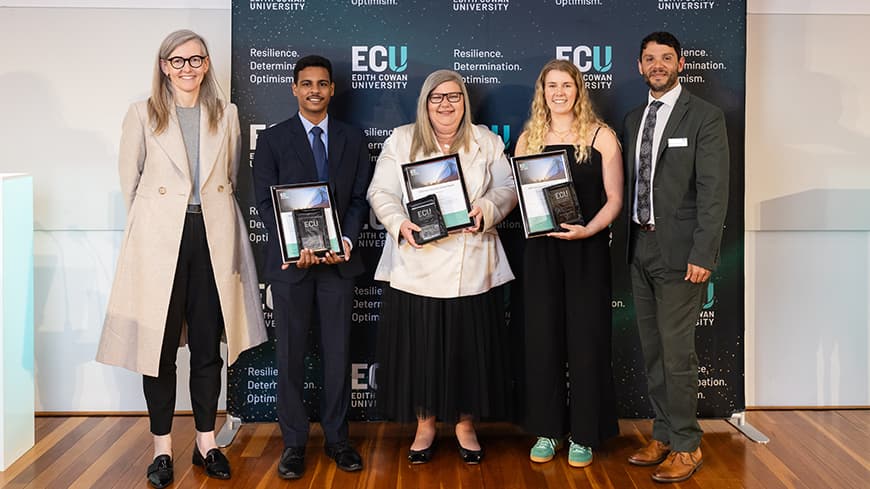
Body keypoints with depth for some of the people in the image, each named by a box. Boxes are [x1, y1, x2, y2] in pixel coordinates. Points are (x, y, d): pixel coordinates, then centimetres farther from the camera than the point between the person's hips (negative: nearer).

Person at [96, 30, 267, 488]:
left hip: (213, 236, 2)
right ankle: (162, 447, 13)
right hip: (159, 239, -2)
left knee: (208, 345, 7)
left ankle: (206, 442, 19)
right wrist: (148, 225, 10)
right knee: (160, 344, 2)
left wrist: (215, 218, 12)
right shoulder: (142, 114, 4)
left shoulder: (226, 114, 10)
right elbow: (130, 179, 8)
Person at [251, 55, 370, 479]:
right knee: (290, 355, 5)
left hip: (339, 259, 2)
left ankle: (337, 438, 18)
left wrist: (346, 241, -11)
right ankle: (293, 442, 15)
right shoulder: (272, 139, 4)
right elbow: (265, 202, -1)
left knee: (338, 353, 6)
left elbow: (360, 198, 6)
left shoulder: (352, 139, 10)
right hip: (290, 260, -1)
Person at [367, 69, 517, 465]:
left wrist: (487, 211, -16)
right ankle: (425, 425, 21)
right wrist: (399, 224, -18)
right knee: (419, 348, 4)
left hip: (471, 269, 1)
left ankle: (465, 425, 23)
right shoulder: (402, 140, 6)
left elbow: (507, 188, 5)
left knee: (468, 347, 6)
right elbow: (380, 192, 0)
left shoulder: (486, 142, 10)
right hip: (416, 268, 0)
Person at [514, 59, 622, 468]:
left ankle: (583, 434, 14)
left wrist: (588, 229, -20)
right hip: (541, 251, 3)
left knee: (586, 340, 2)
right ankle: (547, 430, 18)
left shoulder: (601, 137, -1)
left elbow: (614, 199, -3)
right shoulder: (528, 139, 8)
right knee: (543, 338, 6)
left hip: (587, 251, -2)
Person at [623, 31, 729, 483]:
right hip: (640, 248, 7)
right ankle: (663, 435, 25)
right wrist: (626, 240, 7)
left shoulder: (704, 117, -6)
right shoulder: (633, 119, 14)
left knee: (677, 352, -4)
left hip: (679, 252, -6)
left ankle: (686, 446, 9)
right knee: (652, 350, 13)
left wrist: (702, 256, -17)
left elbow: (714, 191, -12)